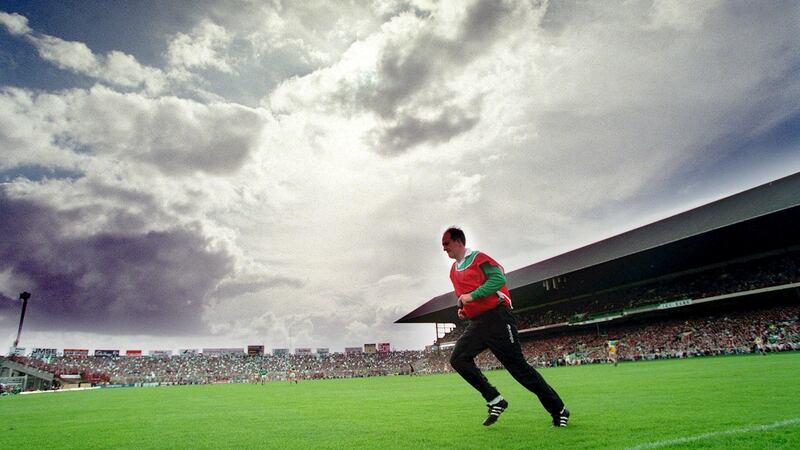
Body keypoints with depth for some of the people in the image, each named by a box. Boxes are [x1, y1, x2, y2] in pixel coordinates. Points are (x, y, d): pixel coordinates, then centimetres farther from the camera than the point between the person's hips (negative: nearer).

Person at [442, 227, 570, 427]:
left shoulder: (478, 258, -7)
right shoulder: (453, 271, 17)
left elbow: (499, 278, -21)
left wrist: (472, 296, -19)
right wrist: (462, 309, 11)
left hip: (496, 319, -8)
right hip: (476, 324, 8)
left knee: (517, 366, -4)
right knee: (458, 358, -8)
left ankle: (558, 410, 13)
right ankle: (495, 401, 2)